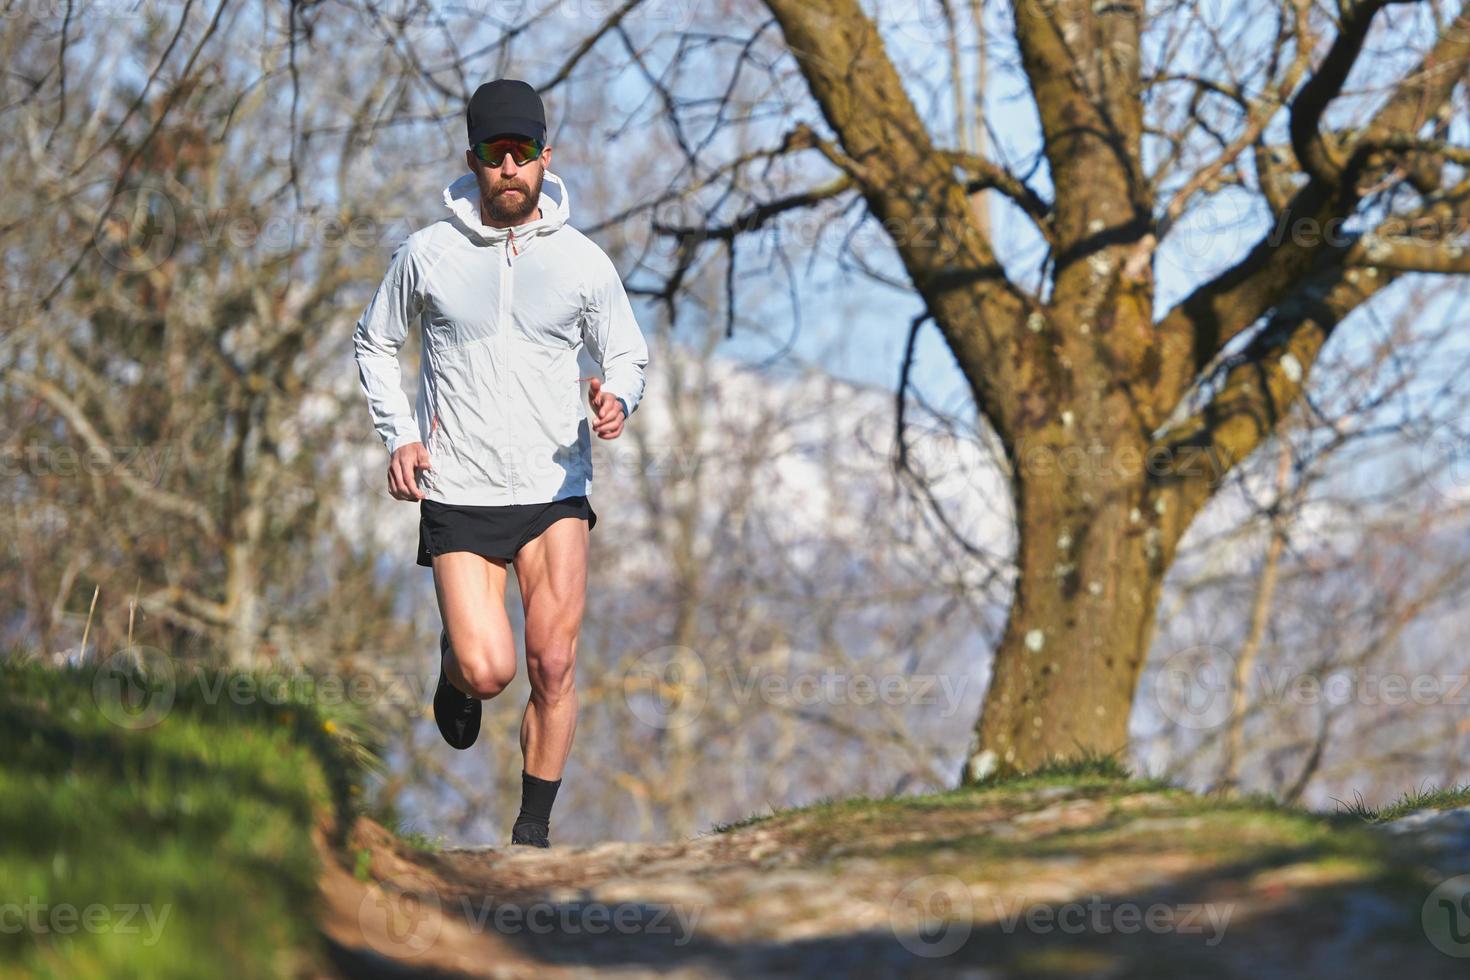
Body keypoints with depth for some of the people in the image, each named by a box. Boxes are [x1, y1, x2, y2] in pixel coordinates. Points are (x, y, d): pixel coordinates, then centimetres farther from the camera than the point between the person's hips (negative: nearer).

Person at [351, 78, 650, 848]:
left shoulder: (583, 261, 0)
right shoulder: (428, 253, -1)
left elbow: (627, 356, 12)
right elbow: (374, 344, 13)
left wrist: (616, 402, -12)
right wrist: (398, 435, -1)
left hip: (556, 490, 1)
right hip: (459, 493, -1)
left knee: (553, 666, -6)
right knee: (489, 671, -12)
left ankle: (534, 827, 11)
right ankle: (453, 667, 26)